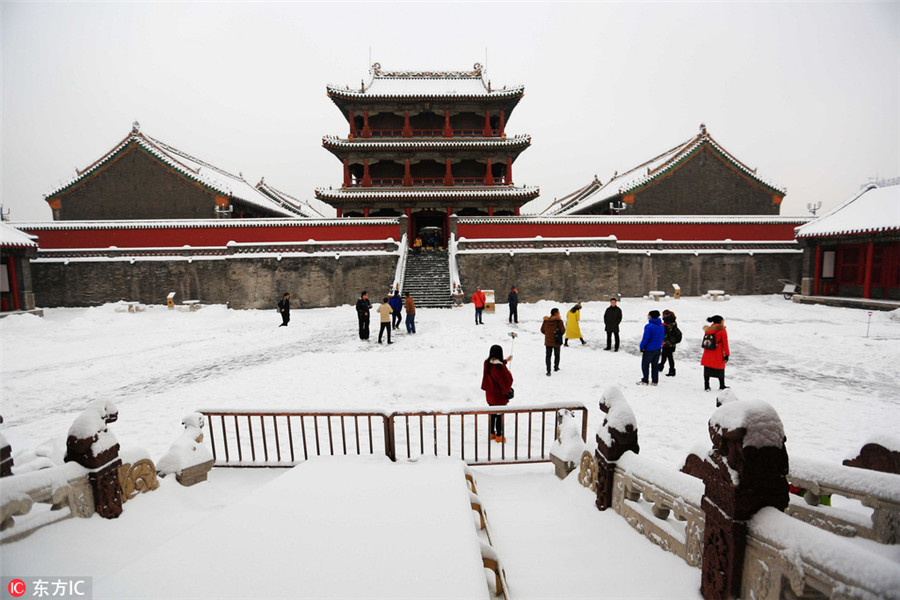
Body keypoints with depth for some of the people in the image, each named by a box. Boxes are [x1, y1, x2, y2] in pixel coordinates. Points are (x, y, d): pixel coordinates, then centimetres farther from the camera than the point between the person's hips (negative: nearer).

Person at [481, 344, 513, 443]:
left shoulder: (487, 363, -4)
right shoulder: (499, 367, -29)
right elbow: (506, 380, -22)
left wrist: (505, 360, 24)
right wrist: (509, 374, -2)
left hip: (490, 394, 7)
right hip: (499, 396, -7)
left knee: (493, 414, 21)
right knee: (499, 415, 9)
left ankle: (492, 433, 33)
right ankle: (499, 436, 22)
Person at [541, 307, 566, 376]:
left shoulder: (546, 320, -3)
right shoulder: (559, 321, -14)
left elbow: (542, 330, 5)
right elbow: (563, 331, -8)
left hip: (548, 341, 2)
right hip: (556, 341, -2)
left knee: (548, 355, 6)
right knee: (557, 355, 19)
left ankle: (548, 371, -1)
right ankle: (556, 367, 34)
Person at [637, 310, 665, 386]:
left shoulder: (649, 326, -20)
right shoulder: (662, 326, 6)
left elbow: (645, 338, -20)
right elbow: (663, 337, 14)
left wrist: (642, 346, -10)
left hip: (649, 349, -7)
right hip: (658, 348, 8)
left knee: (645, 364, 4)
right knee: (655, 364, 16)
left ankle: (645, 381, 8)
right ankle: (655, 381, 20)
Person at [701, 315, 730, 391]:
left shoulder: (707, 329, 8)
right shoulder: (722, 330, -8)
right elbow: (725, 343, -8)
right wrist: (727, 354, -3)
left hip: (707, 356, 4)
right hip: (718, 356, -4)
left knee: (707, 370, 9)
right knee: (720, 370, 11)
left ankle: (706, 386, 13)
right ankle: (722, 386, 21)